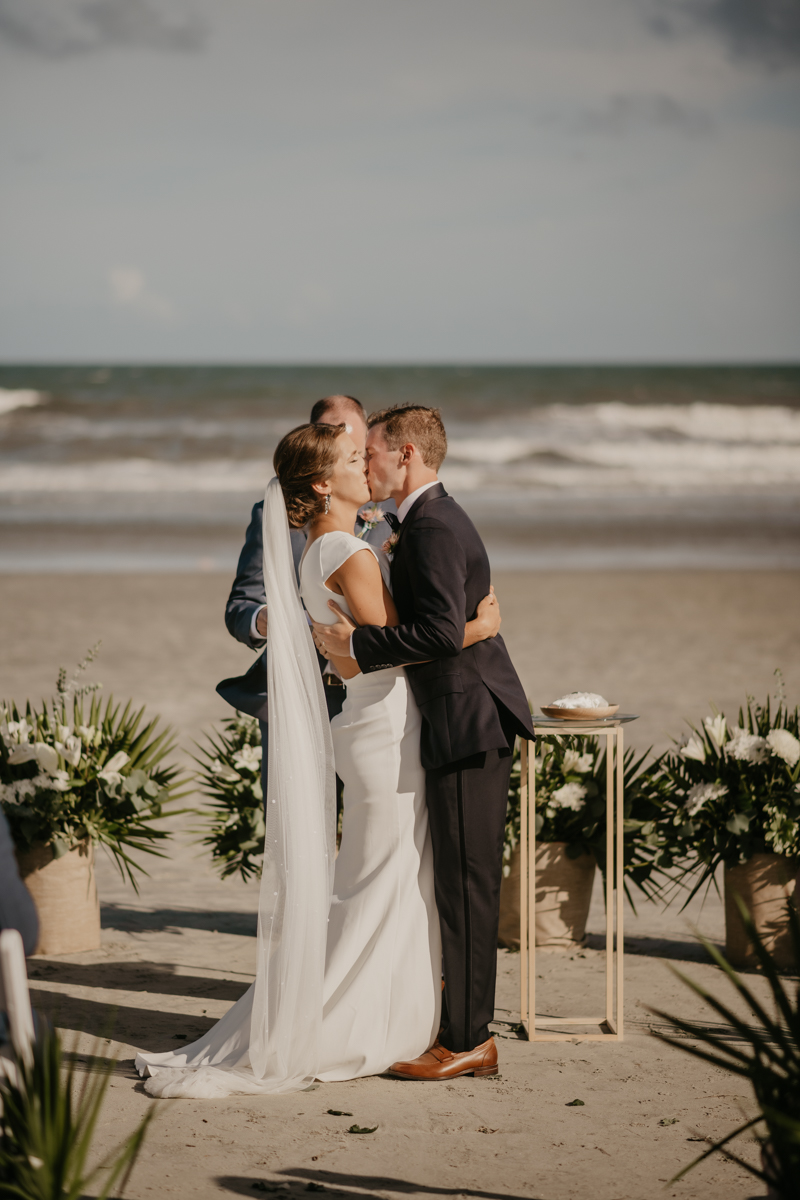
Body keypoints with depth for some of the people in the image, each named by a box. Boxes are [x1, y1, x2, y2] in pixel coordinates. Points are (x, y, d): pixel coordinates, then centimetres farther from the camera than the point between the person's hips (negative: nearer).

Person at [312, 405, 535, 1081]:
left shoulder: (433, 528, -17)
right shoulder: (432, 520, 17)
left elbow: (442, 630, -26)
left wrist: (356, 645, -19)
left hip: (469, 726, -11)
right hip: (464, 726, 11)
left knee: (467, 884, -5)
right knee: (462, 882, 14)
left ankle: (467, 1041, 0)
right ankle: (469, 1028, 21)